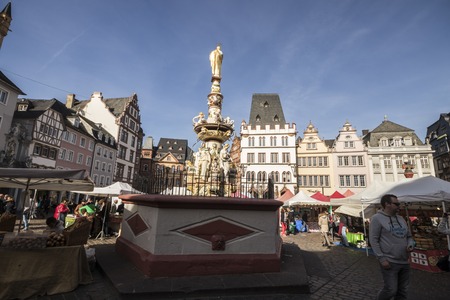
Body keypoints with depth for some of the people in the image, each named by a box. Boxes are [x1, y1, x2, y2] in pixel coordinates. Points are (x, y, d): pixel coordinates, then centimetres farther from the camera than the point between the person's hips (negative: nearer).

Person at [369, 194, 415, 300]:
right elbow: (373, 240, -13)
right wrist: (382, 259, -17)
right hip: (389, 262, -7)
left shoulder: (401, 219, 13)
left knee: (403, 291, 14)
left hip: (404, 262, 7)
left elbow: (409, 236, 21)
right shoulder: (377, 218, -10)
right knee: (391, 290, -4)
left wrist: (410, 245, -1)